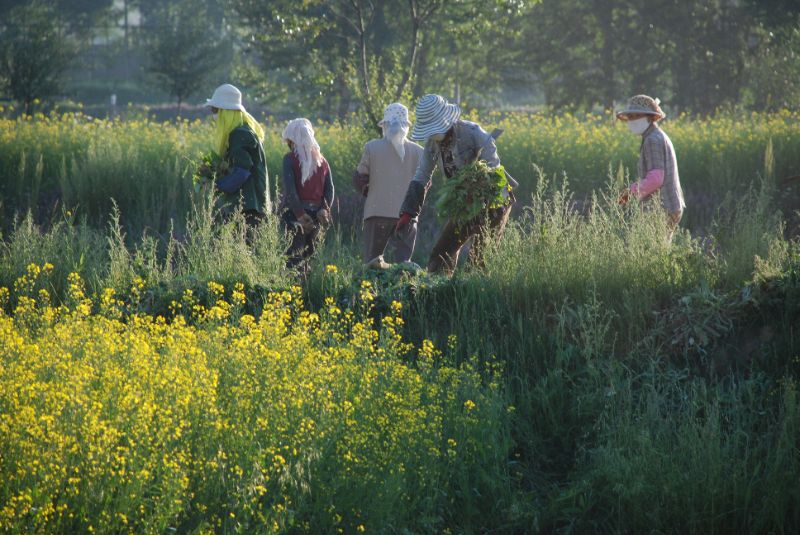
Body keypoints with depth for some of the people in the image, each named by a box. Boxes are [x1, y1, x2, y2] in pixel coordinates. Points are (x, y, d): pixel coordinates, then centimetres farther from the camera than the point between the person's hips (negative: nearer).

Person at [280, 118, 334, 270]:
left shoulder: (290, 158, -6)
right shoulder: (322, 160, 9)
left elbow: (290, 190, -14)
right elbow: (329, 189, 4)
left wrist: (300, 214, -13)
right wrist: (324, 210, -2)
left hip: (294, 212, -5)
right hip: (316, 215, 5)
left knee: (293, 257, -3)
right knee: (308, 253, 16)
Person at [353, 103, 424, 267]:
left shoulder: (372, 147, -2)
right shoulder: (418, 152, 1)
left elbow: (358, 180, 2)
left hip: (377, 211, -1)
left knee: (371, 259, 5)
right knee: (403, 262, 7)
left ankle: (375, 266, -25)